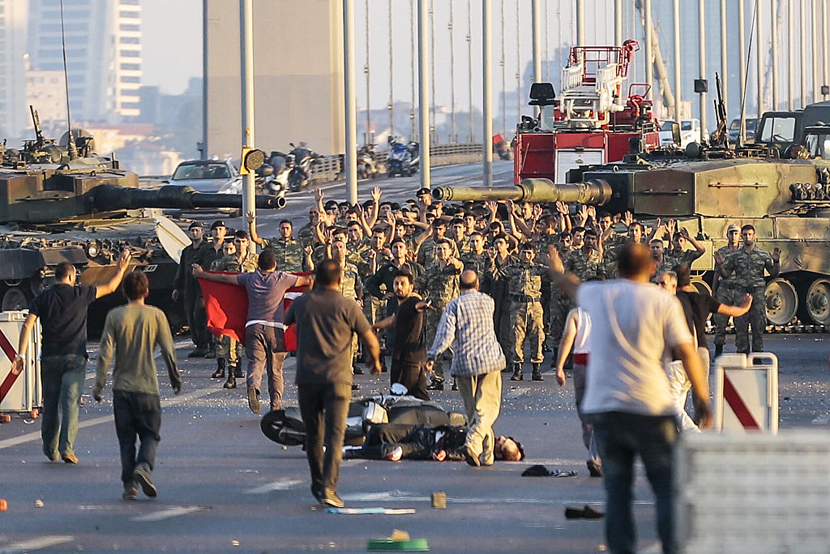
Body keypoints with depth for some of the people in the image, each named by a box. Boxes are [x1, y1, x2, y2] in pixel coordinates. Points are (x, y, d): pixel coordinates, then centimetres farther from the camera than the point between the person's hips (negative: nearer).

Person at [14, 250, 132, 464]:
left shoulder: (42, 298, 4)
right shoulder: (80, 294, -1)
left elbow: (27, 326, -5)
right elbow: (109, 287, 11)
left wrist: (21, 354, -6)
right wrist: (121, 269, 27)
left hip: (50, 358, 2)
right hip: (75, 358, -2)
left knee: (50, 404, 13)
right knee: (70, 403, -6)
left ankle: (50, 449, 23)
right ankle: (67, 447, -17)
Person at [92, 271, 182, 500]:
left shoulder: (115, 316, 0)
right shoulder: (155, 315, -2)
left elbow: (105, 352, -4)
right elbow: (168, 350, -1)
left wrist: (99, 383, 0)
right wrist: (175, 378, 12)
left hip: (121, 385, 1)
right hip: (147, 387, -1)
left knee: (126, 438, 8)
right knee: (150, 434, 7)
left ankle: (129, 484, 2)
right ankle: (144, 466, -20)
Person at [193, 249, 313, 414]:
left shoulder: (250, 278, 10)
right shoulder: (282, 278, 4)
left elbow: (224, 278, 18)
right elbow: (307, 281, 13)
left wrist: (201, 274, 32)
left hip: (254, 326, 1)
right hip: (275, 327, -1)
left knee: (255, 362, -5)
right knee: (275, 368, 8)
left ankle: (253, 387, -36)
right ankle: (276, 404, 10)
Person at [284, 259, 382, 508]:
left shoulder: (302, 303, 5)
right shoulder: (348, 306, -3)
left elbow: (285, 321, 28)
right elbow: (371, 340, 1)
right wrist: (375, 361, 22)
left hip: (306, 377, 3)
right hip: (337, 377, -3)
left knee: (313, 434, 15)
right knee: (335, 434, -7)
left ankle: (318, 485, 26)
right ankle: (328, 487, -21)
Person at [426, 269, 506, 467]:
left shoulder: (455, 305, -1)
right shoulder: (488, 302, 8)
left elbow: (446, 333, -11)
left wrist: (433, 355, -6)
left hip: (464, 362, 0)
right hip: (490, 359, 0)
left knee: (472, 409, 10)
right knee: (488, 407, -2)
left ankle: (486, 454, 11)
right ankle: (473, 441, -25)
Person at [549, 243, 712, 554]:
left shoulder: (597, 295, 10)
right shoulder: (663, 302, 0)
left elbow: (574, 287, 34)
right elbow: (686, 353, -2)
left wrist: (557, 273, 56)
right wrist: (702, 397, 5)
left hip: (603, 407, 3)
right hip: (650, 408, -3)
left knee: (616, 491, 4)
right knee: (668, 488, 0)